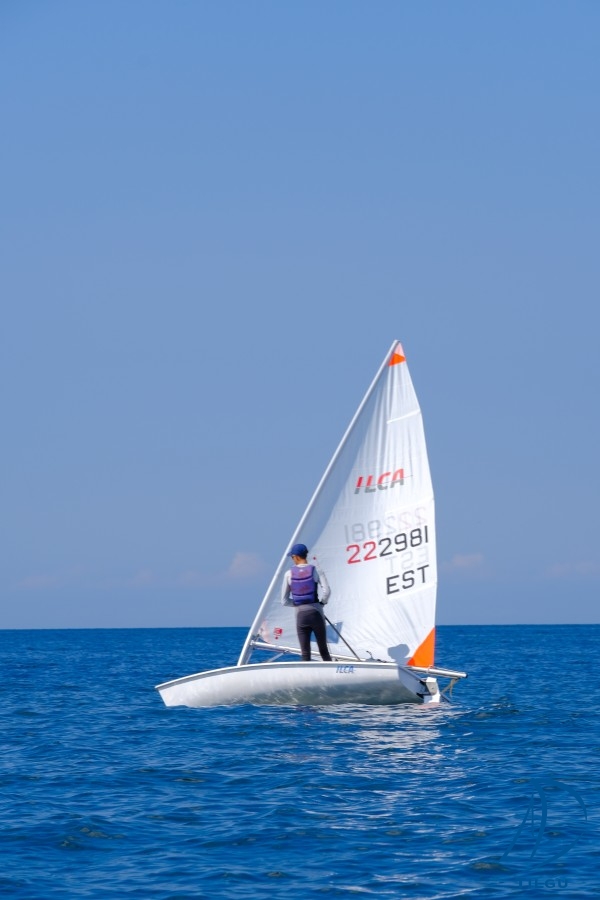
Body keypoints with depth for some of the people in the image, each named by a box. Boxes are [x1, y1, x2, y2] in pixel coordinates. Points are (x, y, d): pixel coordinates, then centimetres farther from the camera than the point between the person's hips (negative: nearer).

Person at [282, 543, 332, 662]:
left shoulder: (289, 574, 3)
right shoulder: (316, 570, -2)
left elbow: (284, 601, 5)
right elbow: (326, 591, -14)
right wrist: (321, 602, 4)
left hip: (301, 614, 1)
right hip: (316, 612, -1)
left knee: (305, 654, 2)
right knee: (323, 650, 7)